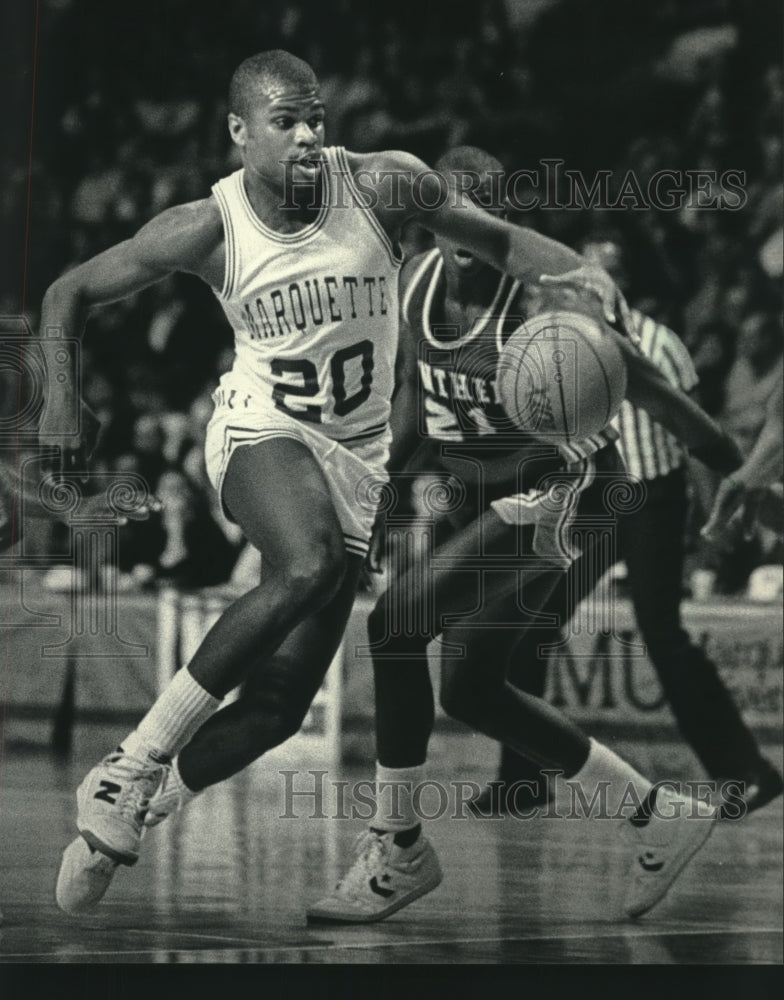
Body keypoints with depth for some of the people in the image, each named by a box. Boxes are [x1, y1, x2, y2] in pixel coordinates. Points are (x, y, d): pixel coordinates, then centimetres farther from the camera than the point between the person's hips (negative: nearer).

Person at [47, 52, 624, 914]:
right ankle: (139, 759, -28)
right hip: (261, 432, -3)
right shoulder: (209, 229, -10)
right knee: (306, 567, -38)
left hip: (358, 455, 3)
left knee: (279, 701, -3)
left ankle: (121, 813, 16)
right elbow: (72, 292, 1)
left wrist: (576, 270, -18)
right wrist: (59, 393, -14)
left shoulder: (382, 187, -10)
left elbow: (495, 240, 2)